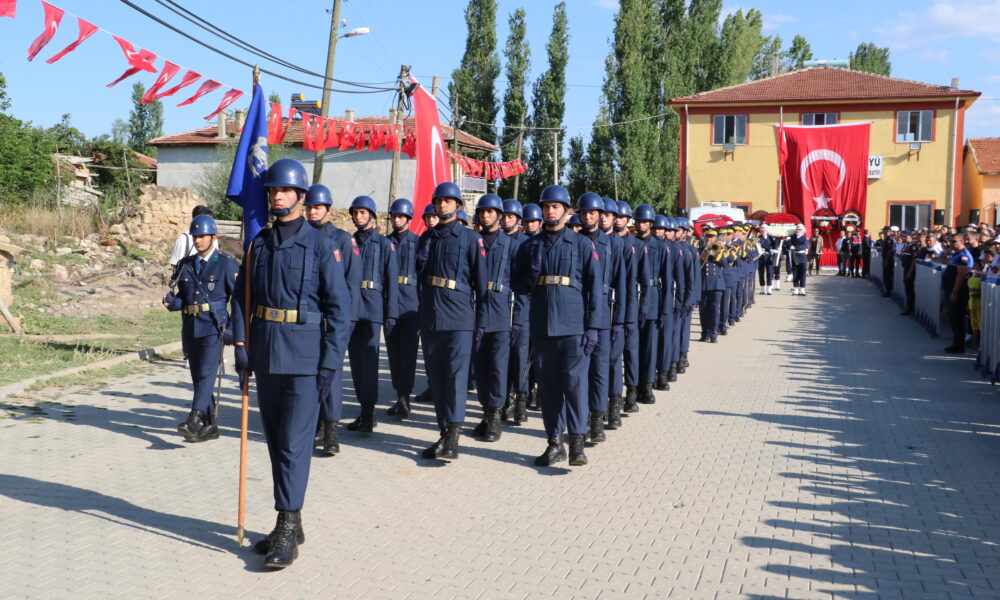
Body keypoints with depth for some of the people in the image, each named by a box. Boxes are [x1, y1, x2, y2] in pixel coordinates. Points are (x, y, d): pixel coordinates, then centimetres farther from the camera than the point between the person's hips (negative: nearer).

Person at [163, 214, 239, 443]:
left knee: (206, 374, -16)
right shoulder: (185, 264, 14)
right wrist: (171, 302, -6)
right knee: (197, 377, 8)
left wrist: (233, 328, -9)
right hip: (190, 328, 6)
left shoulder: (226, 263, -1)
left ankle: (194, 421, -23)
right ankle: (210, 426, 17)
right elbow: (182, 298, 18)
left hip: (214, 327, -6)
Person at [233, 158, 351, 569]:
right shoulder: (259, 244, 10)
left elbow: (339, 306, -7)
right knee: (275, 440, 12)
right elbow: (242, 296, 13)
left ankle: (288, 529, 1)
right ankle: (289, 522, 23)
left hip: (303, 356, -6)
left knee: (294, 443, -5)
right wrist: (240, 343, 1)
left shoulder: (320, 245, -5)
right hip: (265, 354, 6)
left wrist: (330, 360, -12)